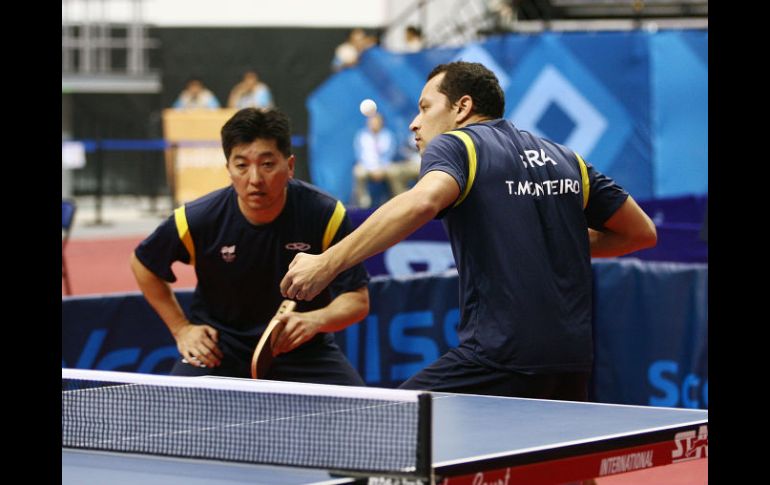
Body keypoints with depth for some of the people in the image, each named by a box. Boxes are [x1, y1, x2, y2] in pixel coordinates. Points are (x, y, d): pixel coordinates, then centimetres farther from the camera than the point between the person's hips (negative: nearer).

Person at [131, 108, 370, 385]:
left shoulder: (327, 215, -19)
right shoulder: (196, 220, -18)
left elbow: (357, 300, -15)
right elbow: (144, 265, 2)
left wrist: (315, 320, -35)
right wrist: (181, 329, 0)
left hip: (303, 349, 0)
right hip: (218, 349, 0)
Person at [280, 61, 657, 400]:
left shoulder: (455, 145, 1)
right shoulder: (566, 160, 20)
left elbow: (423, 201, -22)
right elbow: (642, 232, 23)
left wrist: (327, 263, -26)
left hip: (498, 358, -7)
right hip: (572, 366, 7)